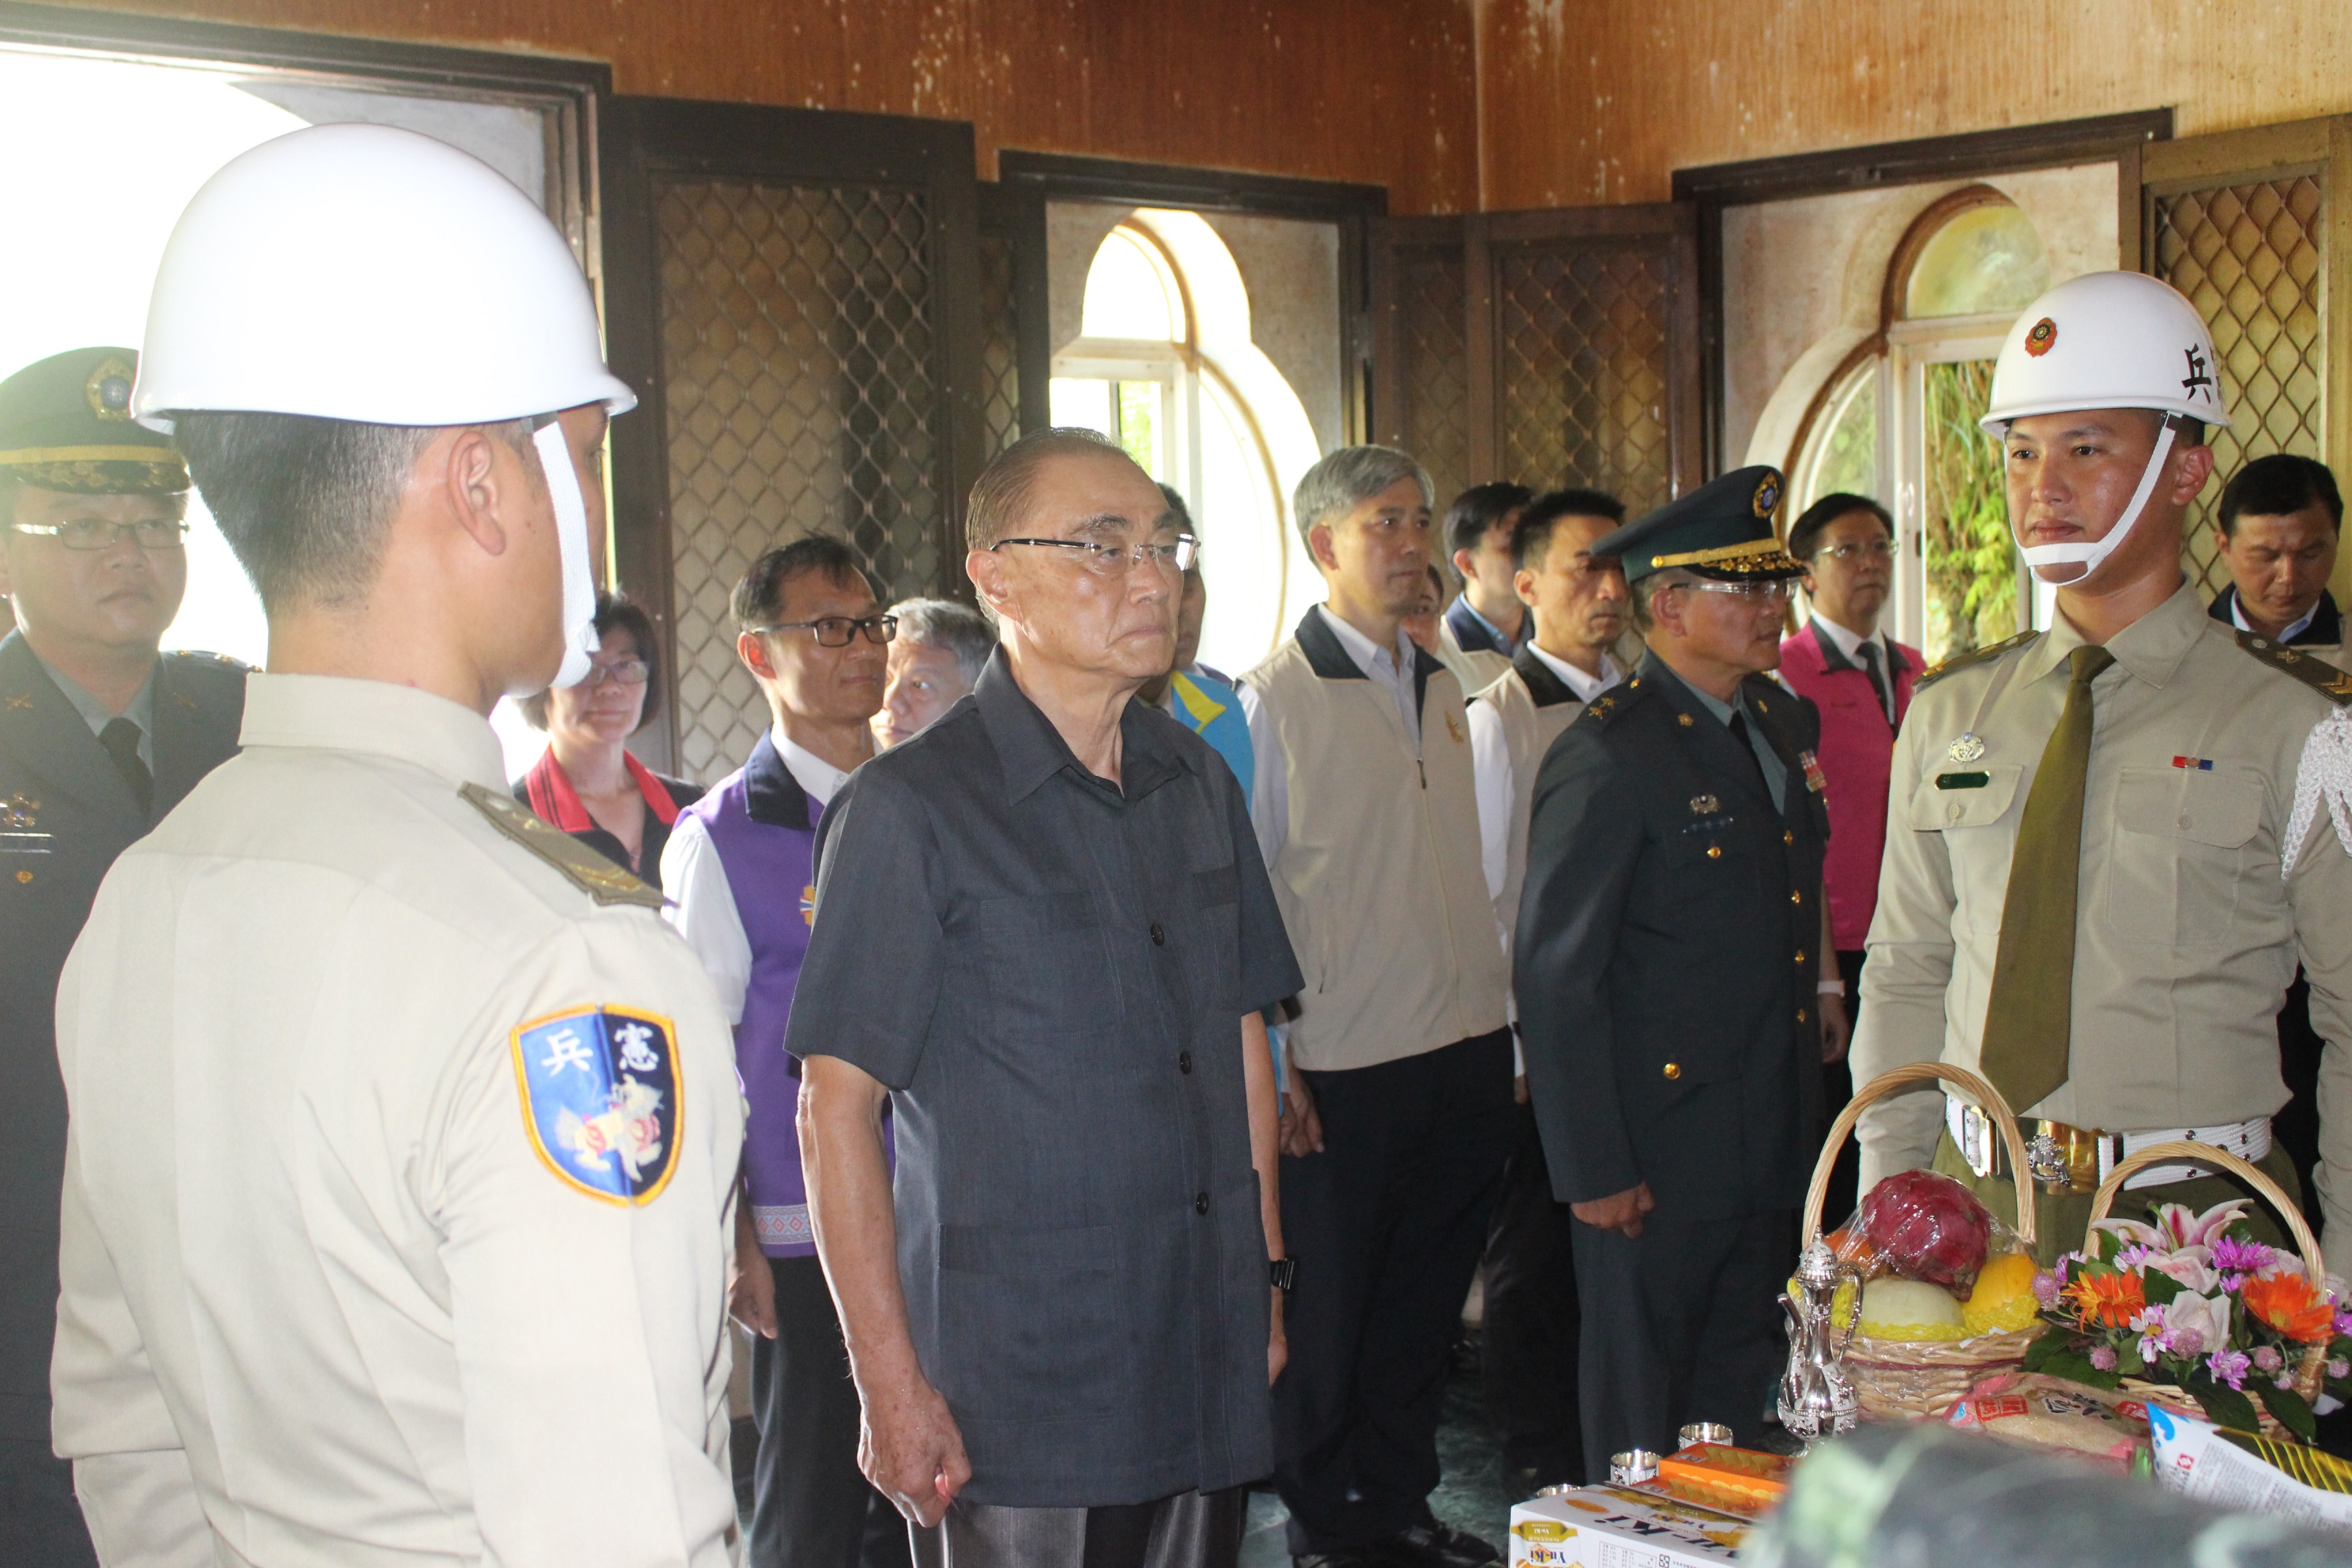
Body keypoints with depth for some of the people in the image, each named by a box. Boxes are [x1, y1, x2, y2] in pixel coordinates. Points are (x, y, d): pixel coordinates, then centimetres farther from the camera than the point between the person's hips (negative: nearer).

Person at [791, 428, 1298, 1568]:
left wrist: (1264, 1277, 15)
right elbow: (837, 1108, -11)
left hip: (1209, 1379, 6)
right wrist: (891, 1389, -13)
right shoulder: (911, 809, -11)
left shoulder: (1198, 782, 9)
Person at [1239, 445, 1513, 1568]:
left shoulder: (1440, 690, 11)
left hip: (1464, 1054, 6)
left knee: (1424, 1304, 16)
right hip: (1343, 1068, -6)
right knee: (1328, 1310, 8)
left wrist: (1499, 1026, 13)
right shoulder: (1274, 697, -9)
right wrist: (1272, 1059, -11)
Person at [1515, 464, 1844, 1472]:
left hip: (1772, 1149, 7)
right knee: (1641, 1412, 8)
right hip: (1658, 1157, -7)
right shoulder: (1609, 754, -17)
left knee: (1742, 1390, 19)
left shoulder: (1786, 720, 9)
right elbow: (1554, 976, -17)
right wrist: (1594, 1170, -16)